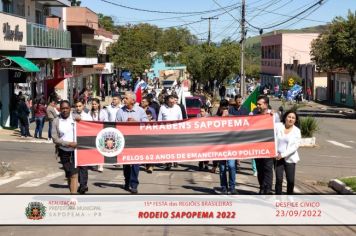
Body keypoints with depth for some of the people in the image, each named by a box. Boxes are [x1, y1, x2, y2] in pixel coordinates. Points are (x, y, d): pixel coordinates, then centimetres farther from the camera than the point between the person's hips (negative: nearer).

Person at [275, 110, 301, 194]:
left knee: (290, 180, -2)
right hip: (277, 157, 0)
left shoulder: (297, 131, 1)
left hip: (290, 158, 0)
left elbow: (295, 146, -7)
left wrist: (283, 154, -13)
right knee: (279, 179, -7)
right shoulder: (278, 126, 2)